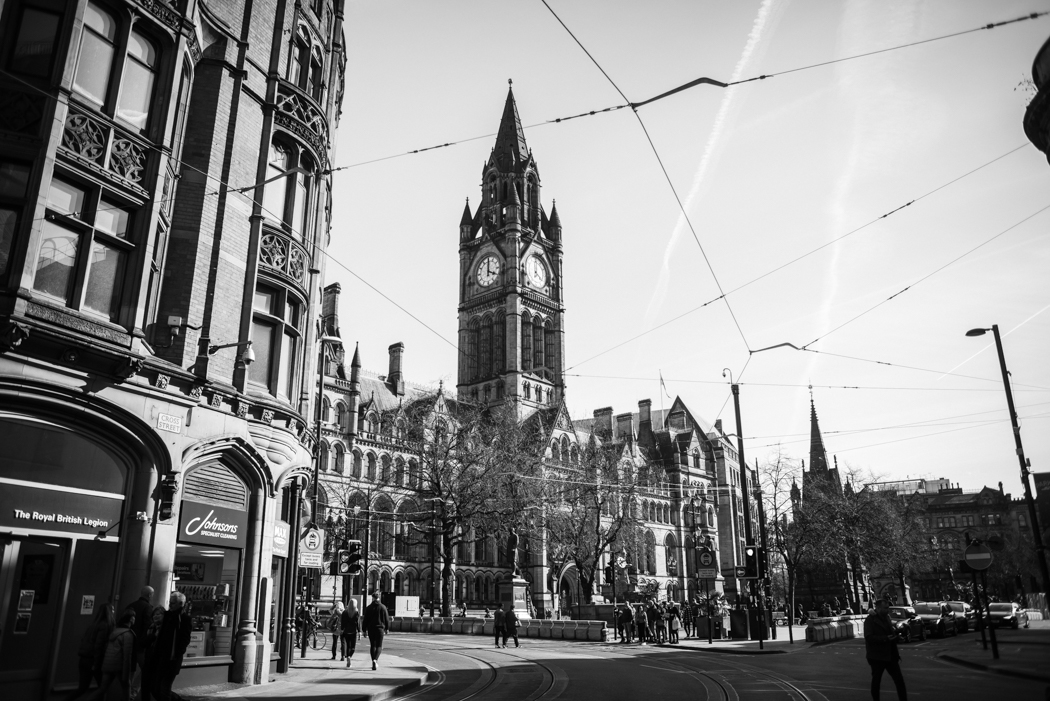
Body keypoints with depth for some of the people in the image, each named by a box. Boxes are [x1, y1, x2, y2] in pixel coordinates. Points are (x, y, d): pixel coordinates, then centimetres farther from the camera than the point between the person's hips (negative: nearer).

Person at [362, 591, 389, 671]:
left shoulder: (368, 608, 0)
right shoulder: (383, 607, -3)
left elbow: (365, 620, 1)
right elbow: (387, 619, 1)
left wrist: (364, 630, 7)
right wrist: (387, 628, 12)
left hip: (371, 629, 1)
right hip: (380, 629, -1)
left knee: (372, 645, 14)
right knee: (379, 646, 2)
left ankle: (374, 661, 14)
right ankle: (375, 659, -20)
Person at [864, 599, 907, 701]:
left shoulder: (886, 617, 11)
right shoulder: (870, 620, -12)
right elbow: (868, 637, -21)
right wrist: (886, 638, -27)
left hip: (890, 656, 6)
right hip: (877, 656, -6)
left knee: (899, 680, 1)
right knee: (876, 681, 6)